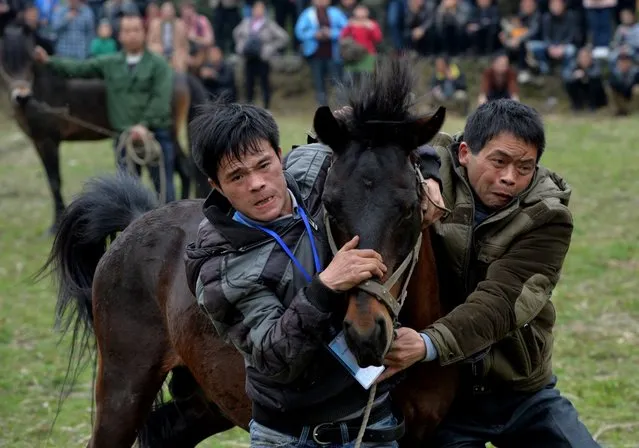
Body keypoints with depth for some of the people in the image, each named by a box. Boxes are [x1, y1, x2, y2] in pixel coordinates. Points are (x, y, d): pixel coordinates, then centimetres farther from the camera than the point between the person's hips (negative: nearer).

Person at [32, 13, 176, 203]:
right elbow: (78, 68, 8)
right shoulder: (109, 64, 10)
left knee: (164, 186, 2)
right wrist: (48, 61, -4)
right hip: (125, 137, 3)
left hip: (156, 134, -3)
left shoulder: (158, 64, -3)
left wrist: (145, 125, -23)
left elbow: (161, 99, -12)